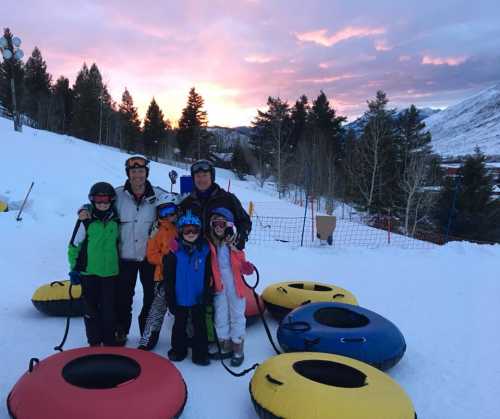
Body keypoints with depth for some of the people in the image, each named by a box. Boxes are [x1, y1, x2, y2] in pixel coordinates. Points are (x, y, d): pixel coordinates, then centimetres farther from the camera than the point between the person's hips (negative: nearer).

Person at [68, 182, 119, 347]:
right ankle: (94, 342, 23)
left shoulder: (115, 221, 2)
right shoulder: (86, 221, -7)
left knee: (108, 309, 6)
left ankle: (109, 342, 21)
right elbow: (74, 245, -1)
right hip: (89, 272, -1)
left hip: (110, 272, 2)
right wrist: (74, 269, 0)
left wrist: (120, 266, 15)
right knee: (91, 308, 8)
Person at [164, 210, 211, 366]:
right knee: (179, 325, 16)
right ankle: (178, 350, 34)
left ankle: (200, 353, 24)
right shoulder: (174, 251, -11)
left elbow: (208, 277, 1)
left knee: (200, 325, 12)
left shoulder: (205, 250, -5)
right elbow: (168, 278, -6)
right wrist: (170, 299, -6)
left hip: (198, 298, 1)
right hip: (180, 298, -1)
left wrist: (206, 295, -2)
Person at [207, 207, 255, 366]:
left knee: (237, 317, 8)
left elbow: (242, 266, 1)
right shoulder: (210, 245, -4)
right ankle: (225, 349, 31)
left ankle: (238, 351, 21)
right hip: (219, 287, 3)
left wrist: (248, 268, -18)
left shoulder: (235, 246, -8)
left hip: (235, 286, -2)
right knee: (221, 318, 14)